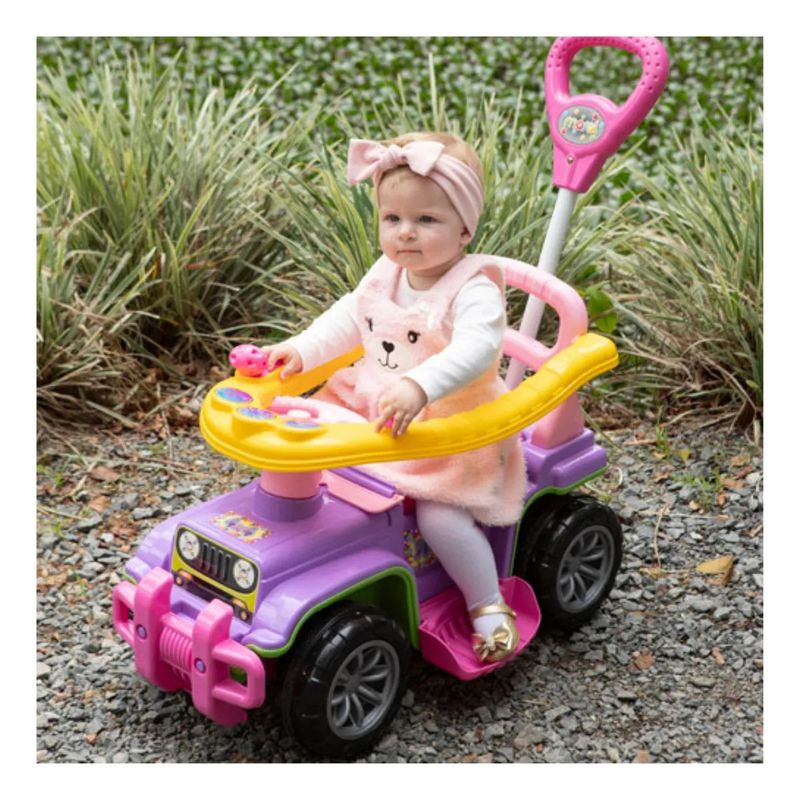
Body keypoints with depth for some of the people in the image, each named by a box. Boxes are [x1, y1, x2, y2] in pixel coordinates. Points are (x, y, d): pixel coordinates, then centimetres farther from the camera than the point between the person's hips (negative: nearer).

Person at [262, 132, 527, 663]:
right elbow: (348, 319, 17)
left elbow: (475, 348, -39)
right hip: (373, 411, 8)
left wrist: (418, 386, -55)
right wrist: (300, 350, 2)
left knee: (440, 517, -23)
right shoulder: (386, 274, 3)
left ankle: (489, 605, -1)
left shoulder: (473, 290, -22)